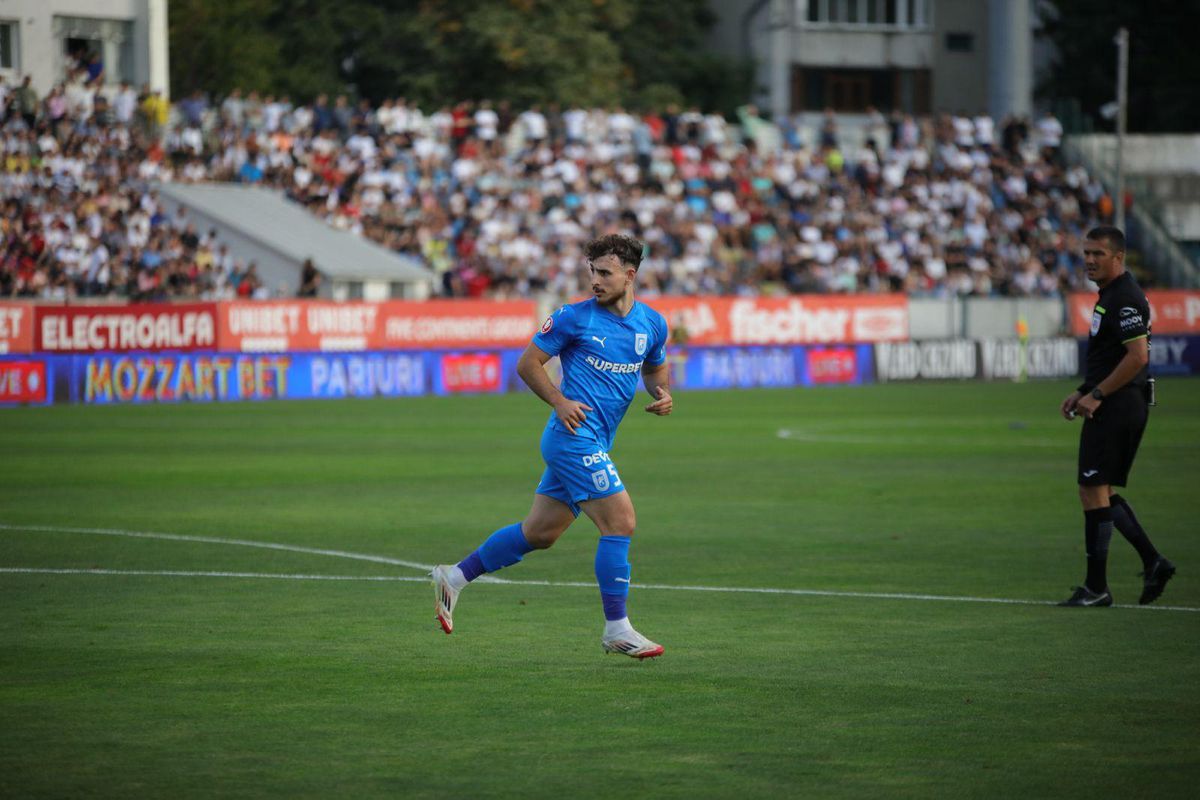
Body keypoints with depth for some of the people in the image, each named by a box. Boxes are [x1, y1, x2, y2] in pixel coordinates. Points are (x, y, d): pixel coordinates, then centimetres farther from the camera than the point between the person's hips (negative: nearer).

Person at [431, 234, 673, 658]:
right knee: (620, 521, -14)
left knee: (539, 533, 13)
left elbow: (655, 369, 25)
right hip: (575, 436, -7)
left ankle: (455, 576, 25)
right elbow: (528, 363, 0)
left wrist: (663, 394, 2)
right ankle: (616, 630, -8)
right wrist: (560, 401, -14)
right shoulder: (575, 317, -8)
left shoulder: (652, 324, 8)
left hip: (592, 444, 7)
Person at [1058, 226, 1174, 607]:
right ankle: (1153, 563, 13)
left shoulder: (1125, 298, -16)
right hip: (1113, 407, 11)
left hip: (1116, 406, -11)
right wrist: (1083, 392, 17)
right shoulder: (1111, 295, 17)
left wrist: (1096, 395, -19)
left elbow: (1137, 356, -23)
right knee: (1102, 492, 14)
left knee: (1094, 492, -6)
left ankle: (1096, 588, -2)